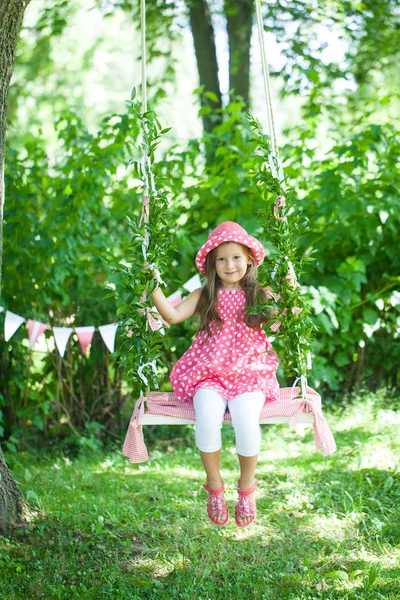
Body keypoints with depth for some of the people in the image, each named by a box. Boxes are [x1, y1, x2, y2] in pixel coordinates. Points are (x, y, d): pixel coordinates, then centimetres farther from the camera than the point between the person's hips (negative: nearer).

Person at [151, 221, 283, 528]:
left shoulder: (260, 295, 9)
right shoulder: (205, 296, 11)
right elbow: (173, 315, 1)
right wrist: (154, 288, -7)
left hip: (248, 373, -1)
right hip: (209, 373, 1)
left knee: (246, 421, -29)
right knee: (207, 418, -30)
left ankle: (247, 489, -2)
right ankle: (215, 488, -6)